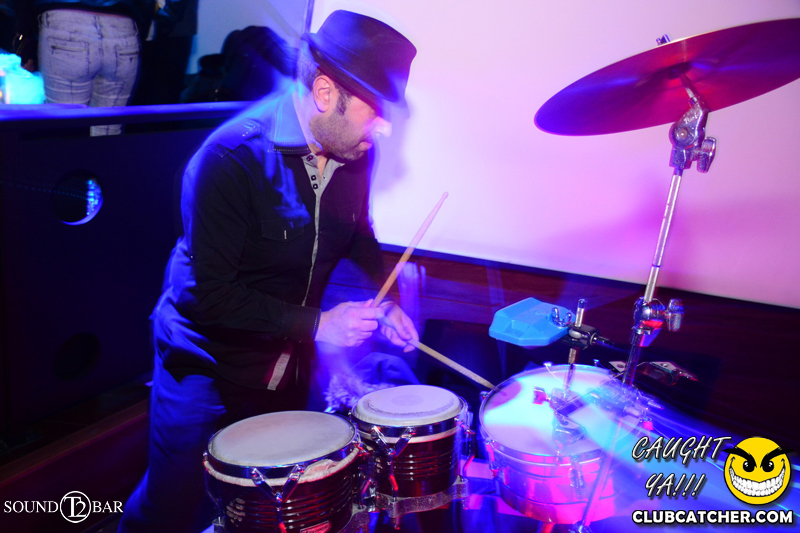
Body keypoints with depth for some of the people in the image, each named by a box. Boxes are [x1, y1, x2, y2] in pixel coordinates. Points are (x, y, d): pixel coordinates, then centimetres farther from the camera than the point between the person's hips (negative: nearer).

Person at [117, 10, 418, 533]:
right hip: (208, 366, -5)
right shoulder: (232, 158, -27)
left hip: (289, 360, 6)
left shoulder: (355, 150, -7)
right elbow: (212, 295, -26)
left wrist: (384, 300, -4)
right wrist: (316, 324, -25)